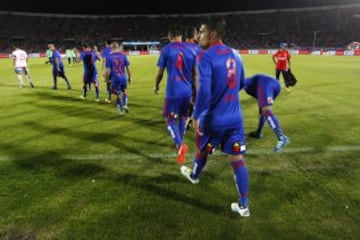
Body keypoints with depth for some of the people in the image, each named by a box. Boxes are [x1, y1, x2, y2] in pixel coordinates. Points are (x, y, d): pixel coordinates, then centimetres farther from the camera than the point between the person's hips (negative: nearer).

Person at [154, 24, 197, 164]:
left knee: (169, 119, 6)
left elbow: (160, 73, 0)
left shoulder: (166, 49, -4)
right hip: (187, 91, 5)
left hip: (173, 91, -4)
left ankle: (180, 145, -14)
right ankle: (179, 142, 35)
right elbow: (195, 74, 8)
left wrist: (156, 87, 18)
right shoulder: (190, 50, 7)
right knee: (183, 117, 22)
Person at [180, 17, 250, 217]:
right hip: (235, 118, 5)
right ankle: (243, 205, 15)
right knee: (237, 159, 8)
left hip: (213, 119, -5)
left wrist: (196, 116, -14)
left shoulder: (206, 57, -15)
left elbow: (204, 91, -24)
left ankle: (194, 175, 51)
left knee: (202, 150, 22)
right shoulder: (235, 55, 7)